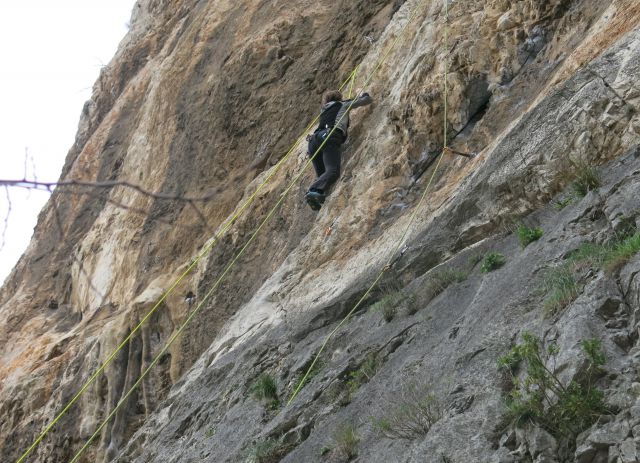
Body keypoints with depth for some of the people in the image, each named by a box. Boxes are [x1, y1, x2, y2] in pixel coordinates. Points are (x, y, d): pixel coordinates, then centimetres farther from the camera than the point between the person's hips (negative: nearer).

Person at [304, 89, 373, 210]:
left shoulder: (325, 110, 37)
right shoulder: (343, 105, 24)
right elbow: (368, 100, 29)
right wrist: (365, 95, 51)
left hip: (314, 139, 7)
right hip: (329, 138, -6)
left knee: (322, 175, 6)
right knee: (333, 171, -23)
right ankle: (315, 191, -48)